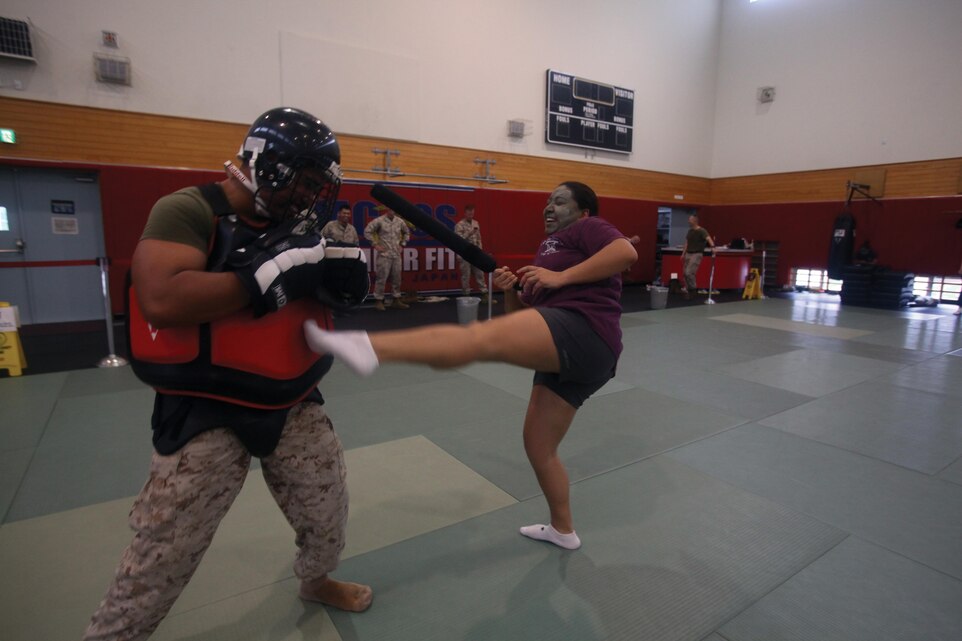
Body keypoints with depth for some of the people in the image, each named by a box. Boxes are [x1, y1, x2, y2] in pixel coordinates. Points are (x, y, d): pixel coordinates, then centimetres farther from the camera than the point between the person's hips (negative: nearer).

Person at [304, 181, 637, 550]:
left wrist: (561, 277, -15)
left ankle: (369, 347, -48)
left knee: (478, 337, -30)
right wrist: (509, 290, 6)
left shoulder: (586, 229, 10)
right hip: (565, 354, 10)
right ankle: (563, 530, 34)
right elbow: (523, 316, 26)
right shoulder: (548, 249, 33)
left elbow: (627, 252, -13)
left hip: (582, 332, -10)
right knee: (539, 447, 16)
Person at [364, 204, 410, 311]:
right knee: (382, 279, -5)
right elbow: (367, 231, -8)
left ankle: (397, 301, 18)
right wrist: (375, 244, -9)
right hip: (384, 255, -5)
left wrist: (402, 244, 16)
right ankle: (378, 301, 3)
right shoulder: (379, 221, -7)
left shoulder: (399, 221, 7)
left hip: (396, 255, 5)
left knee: (397, 278, 9)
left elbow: (407, 232, 24)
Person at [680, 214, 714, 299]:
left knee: (689, 272, -17)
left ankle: (692, 288, 3)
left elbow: (708, 238, -30)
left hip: (697, 254, -8)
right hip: (688, 254, 8)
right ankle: (689, 292, 16)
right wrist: (683, 253, 16)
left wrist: (712, 246, -47)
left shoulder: (702, 231, -13)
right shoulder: (690, 231, 11)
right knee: (685, 273, 6)